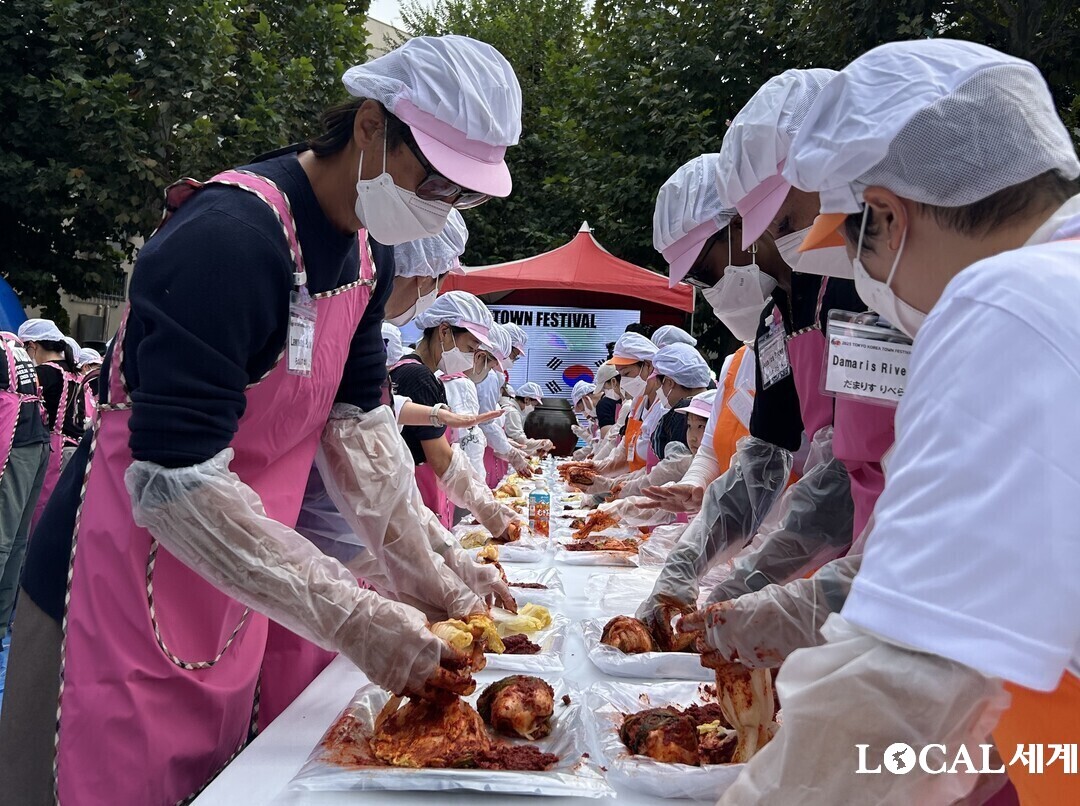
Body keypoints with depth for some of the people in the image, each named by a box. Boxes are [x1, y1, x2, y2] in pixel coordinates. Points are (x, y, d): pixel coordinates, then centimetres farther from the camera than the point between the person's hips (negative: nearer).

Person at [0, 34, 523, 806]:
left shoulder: (370, 250, 1)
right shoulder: (230, 240, -26)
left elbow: (357, 424, 5)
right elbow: (173, 483, -29)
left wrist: (430, 579, -2)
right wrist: (357, 623, -28)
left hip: (243, 589, 8)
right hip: (127, 591, -7)